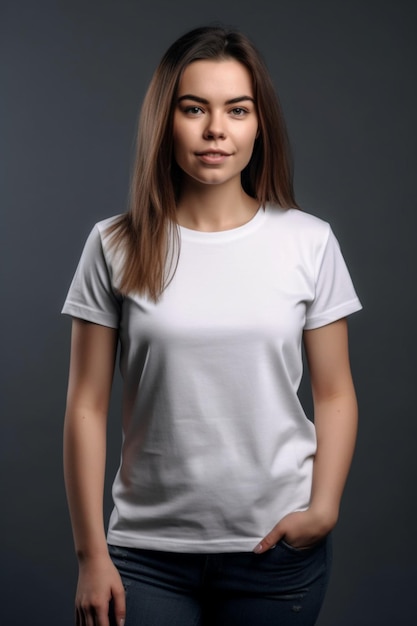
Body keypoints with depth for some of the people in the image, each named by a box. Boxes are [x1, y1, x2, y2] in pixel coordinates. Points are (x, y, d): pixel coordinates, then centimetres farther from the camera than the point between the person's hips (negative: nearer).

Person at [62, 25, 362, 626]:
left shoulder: (309, 242, -1)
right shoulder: (115, 246, -3)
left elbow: (334, 394, 3)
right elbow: (88, 406, -2)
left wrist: (323, 509, -10)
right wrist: (91, 554, -3)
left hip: (277, 548, 1)